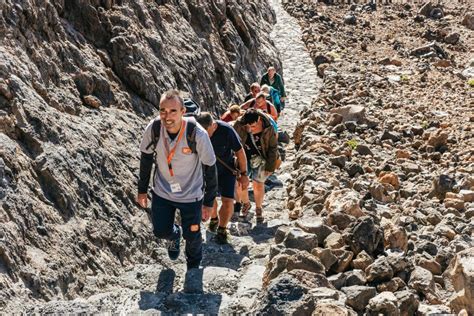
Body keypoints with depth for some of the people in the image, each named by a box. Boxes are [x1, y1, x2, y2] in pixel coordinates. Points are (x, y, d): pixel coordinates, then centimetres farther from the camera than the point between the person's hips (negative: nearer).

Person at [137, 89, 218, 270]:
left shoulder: (197, 134, -29)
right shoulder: (153, 128, -21)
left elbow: (210, 168, -16)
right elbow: (146, 159, -3)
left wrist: (209, 202, -10)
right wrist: (142, 190, 4)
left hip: (190, 195, -2)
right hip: (162, 192, 2)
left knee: (192, 236, 10)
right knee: (160, 231, 11)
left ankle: (194, 267, 43)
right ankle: (174, 236, 50)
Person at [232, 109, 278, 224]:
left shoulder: (268, 128, -20)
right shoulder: (239, 125, -18)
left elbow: (273, 147, -8)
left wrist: (270, 166, -7)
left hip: (260, 158, -1)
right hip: (243, 157, 2)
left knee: (258, 185, 0)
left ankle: (258, 209, 26)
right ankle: (246, 204, 30)